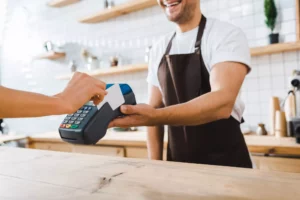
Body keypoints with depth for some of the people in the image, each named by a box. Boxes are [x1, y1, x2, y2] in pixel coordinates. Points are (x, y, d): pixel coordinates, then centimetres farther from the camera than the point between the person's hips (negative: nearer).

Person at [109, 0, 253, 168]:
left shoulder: (227, 35, -11)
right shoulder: (158, 50, 5)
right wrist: (154, 162, 0)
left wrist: (155, 117, -39)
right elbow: (155, 108, 7)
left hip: (225, 161, -5)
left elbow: (223, 103, -27)